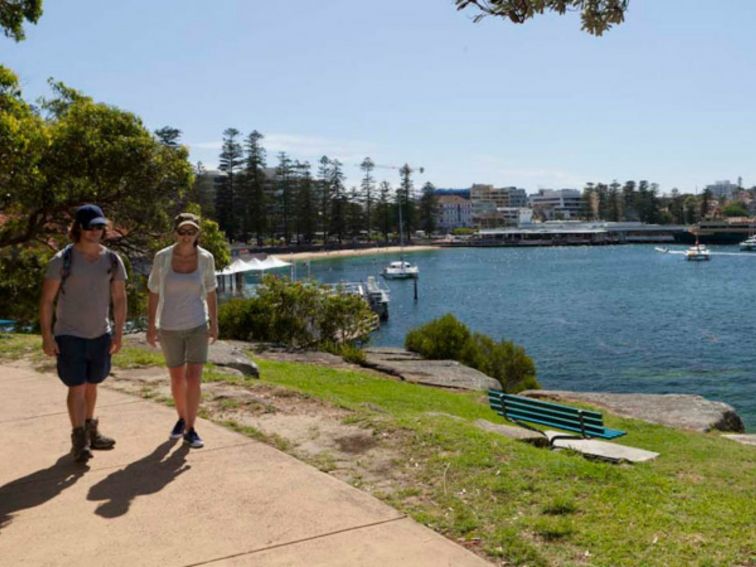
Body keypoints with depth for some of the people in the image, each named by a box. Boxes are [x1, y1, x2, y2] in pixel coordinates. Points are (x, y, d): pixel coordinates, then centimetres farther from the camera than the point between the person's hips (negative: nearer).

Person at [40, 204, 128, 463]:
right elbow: (46, 300, -8)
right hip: (69, 335, -4)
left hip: (100, 335, 4)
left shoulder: (112, 260, 0)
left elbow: (119, 299, 5)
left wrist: (118, 333, 1)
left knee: (92, 384, 16)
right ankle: (79, 440, 1)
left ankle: (89, 430, 31)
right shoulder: (62, 260, -10)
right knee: (77, 387, -7)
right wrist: (46, 336, -12)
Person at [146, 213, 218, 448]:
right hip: (170, 327, 0)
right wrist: (150, 326, -2)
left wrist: (214, 322, 1)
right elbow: (154, 292, -2)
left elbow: (210, 290, 3)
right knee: (177, 379, 12)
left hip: (197, 325, 0)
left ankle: (190, 429, 8)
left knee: (193, 379, -7)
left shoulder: (206, 258, -9)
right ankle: (182, 418, 37)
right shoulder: (162, 257, -11)